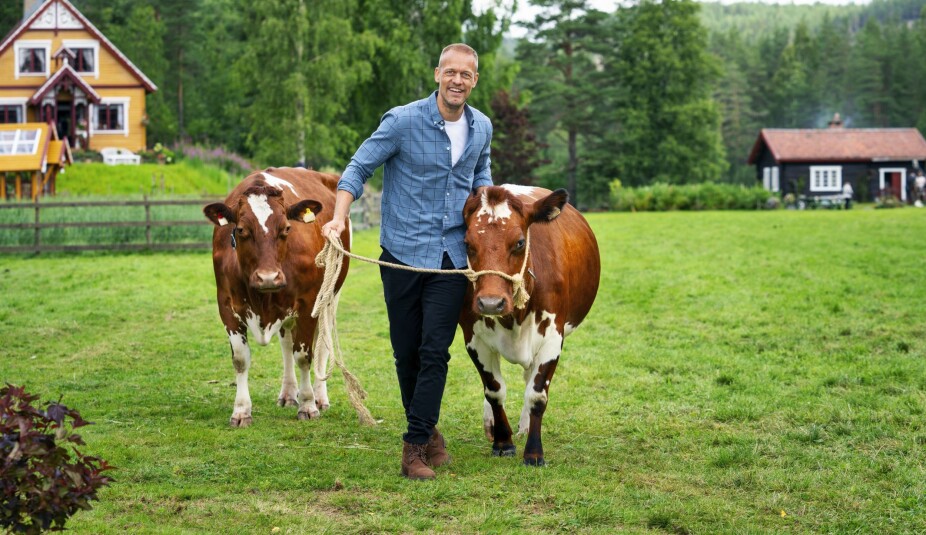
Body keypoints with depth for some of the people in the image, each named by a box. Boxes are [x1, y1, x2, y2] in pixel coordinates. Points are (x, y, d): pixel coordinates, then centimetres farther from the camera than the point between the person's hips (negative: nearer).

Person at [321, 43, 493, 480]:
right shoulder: (403, 121, -9)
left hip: (451, 257, 2)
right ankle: (427, 430, 26)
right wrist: (339, 217, -19)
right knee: (406, 352, 6)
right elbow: (359, 168, -6)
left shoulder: (481, 128, 6)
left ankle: (416, 446, -2)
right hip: (403, 252, -2)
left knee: (435, 352, -6)